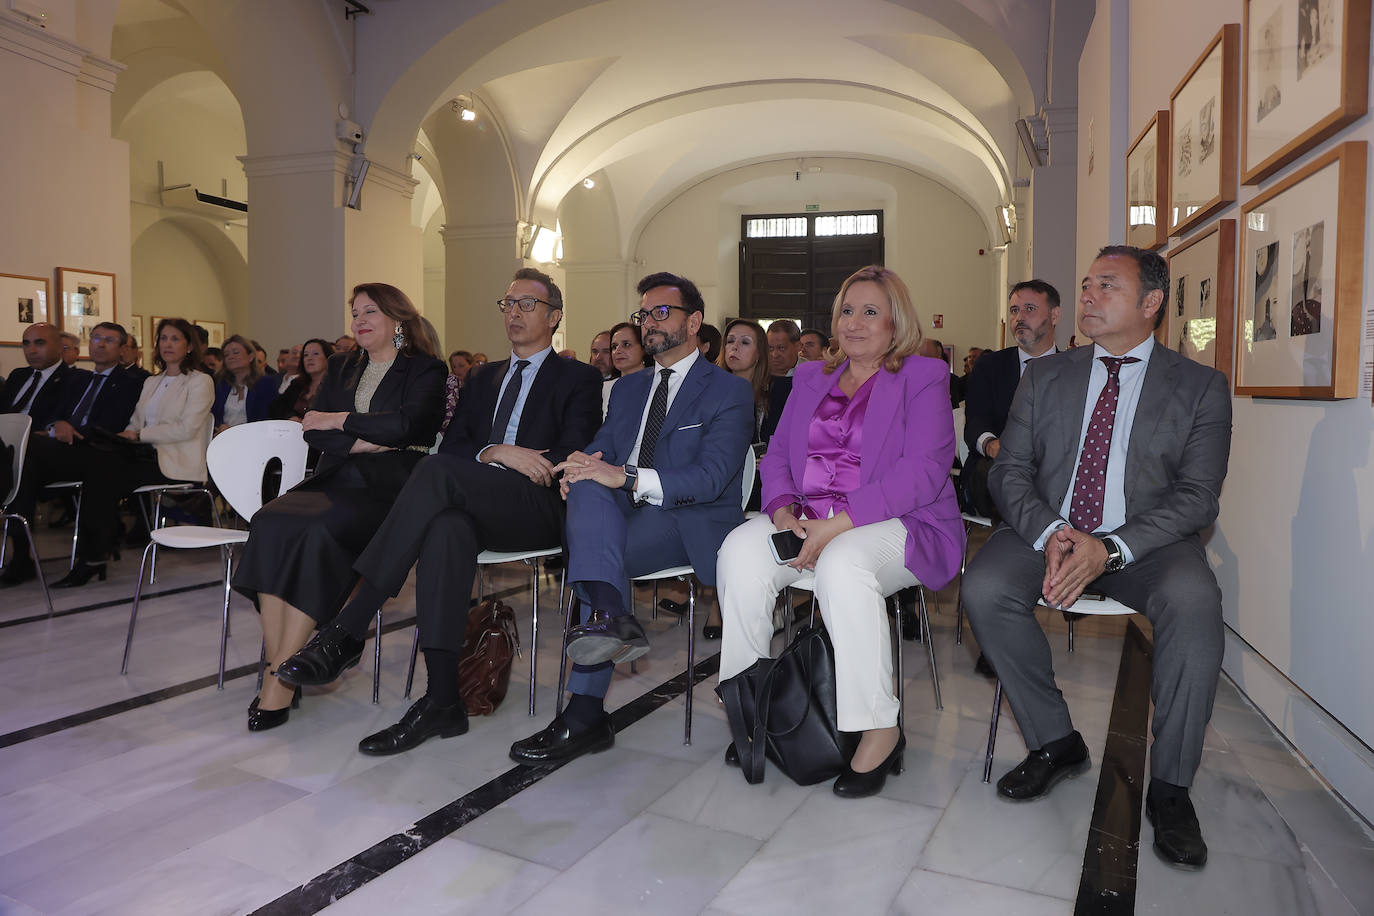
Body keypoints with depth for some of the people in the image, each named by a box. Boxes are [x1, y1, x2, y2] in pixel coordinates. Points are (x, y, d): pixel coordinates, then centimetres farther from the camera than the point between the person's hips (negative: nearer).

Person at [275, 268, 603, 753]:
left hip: (538, 509, -4)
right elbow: (451, 444, 14)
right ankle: (442, 701, -36)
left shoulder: (579, 379, 12)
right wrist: (499, 453, -7)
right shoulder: (483, 377, 28)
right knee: (447, 528, -35)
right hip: (475, 508, 4)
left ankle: (346, 630, -32)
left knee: (438, 472, -31)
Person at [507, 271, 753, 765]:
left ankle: (586, 712, -32)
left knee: (594, 546, -30)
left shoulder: (729, 391, 2)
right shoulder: (627, 388, 23)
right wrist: (582, 466, -12)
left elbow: (710, 478, -13)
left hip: (691, 522, -5)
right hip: (622, 515, 5)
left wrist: (627, 476, -25)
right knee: (588, 488, -28)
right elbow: (600, 452, 14)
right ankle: (611, 616, -47)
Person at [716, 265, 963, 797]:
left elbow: (923, 472, -11)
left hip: (894, 523, -4)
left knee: (842, 564, -37)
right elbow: (778, 454, 14)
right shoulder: (810, 378, 20)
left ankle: (879, 730, -23)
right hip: (807, 518, 5)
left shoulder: (923, 379, 2)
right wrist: (783, 509, -9)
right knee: (740, 549, -24)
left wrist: (840, 523, -21)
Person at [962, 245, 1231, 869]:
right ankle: (1055, 742, -5)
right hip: (1047, 532, 2)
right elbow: (1010, 471, 5)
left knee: (1194, 602, -33)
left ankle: (1170, 786, -13)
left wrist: (1110, 550, -22)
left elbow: (1197, 495, -5)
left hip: (1144, 542, -2)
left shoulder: (1200, 387, 5)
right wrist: (1050, 533, -17)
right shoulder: (1044, 377, 12)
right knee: (983, 589, -26)